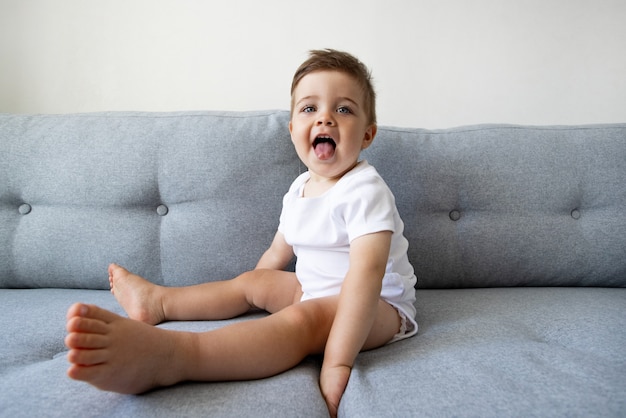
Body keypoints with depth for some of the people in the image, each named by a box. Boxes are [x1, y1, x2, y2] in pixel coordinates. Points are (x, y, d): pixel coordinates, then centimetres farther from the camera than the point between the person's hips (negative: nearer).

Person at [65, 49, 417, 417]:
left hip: (380, 306, -9)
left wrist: (338, 363, -41)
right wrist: (249, 299, 18)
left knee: (306, 318, -35)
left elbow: (365, 274, -35)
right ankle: (158, 301, 24)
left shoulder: (364, 190, -23)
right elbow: (278, 253, 15)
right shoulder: (299, 189, 4)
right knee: (252, 281, 11)